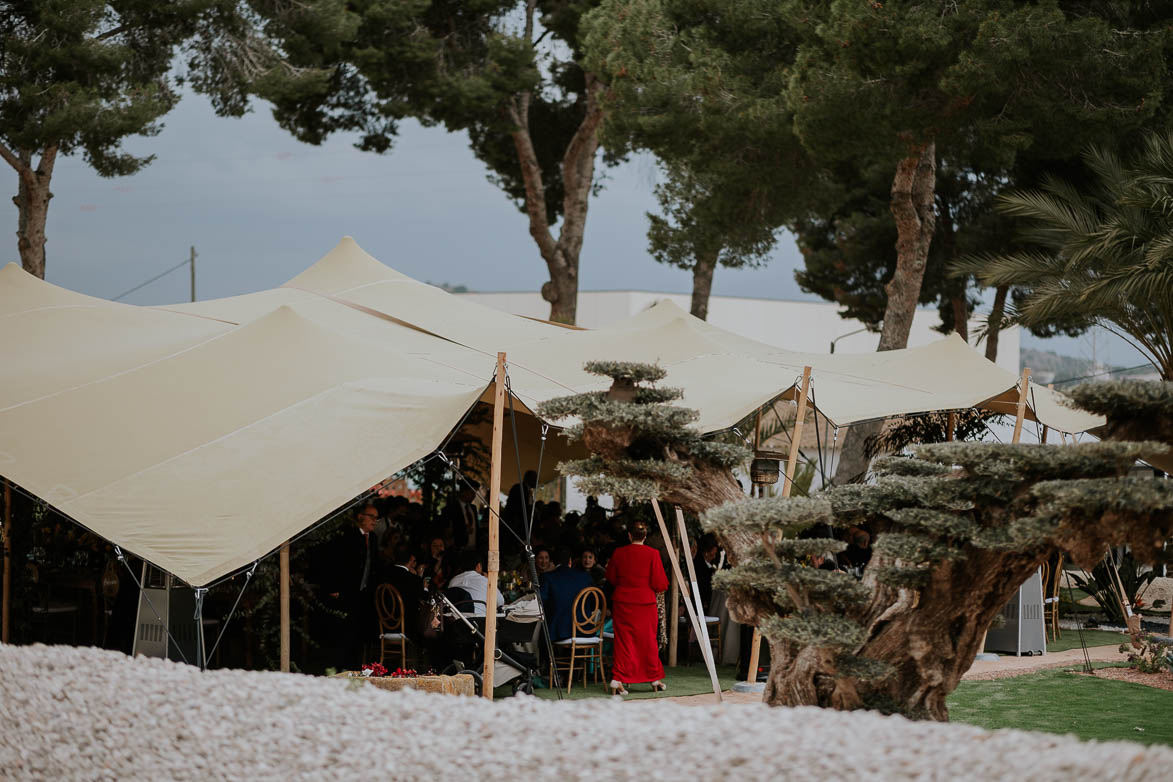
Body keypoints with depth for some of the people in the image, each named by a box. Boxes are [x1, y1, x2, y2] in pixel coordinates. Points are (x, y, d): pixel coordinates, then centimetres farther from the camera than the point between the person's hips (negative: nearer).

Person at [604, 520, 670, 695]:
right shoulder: (652, 554, -10)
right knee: (648, 640, 12)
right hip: (645, 602, -1)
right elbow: (660, 583, -9)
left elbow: (611, 578, 9)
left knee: (623, 641, 5)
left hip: (622, 601, 2)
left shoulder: (618, 553, -3)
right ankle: (655, 679, 21)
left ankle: (618, 680, -5)